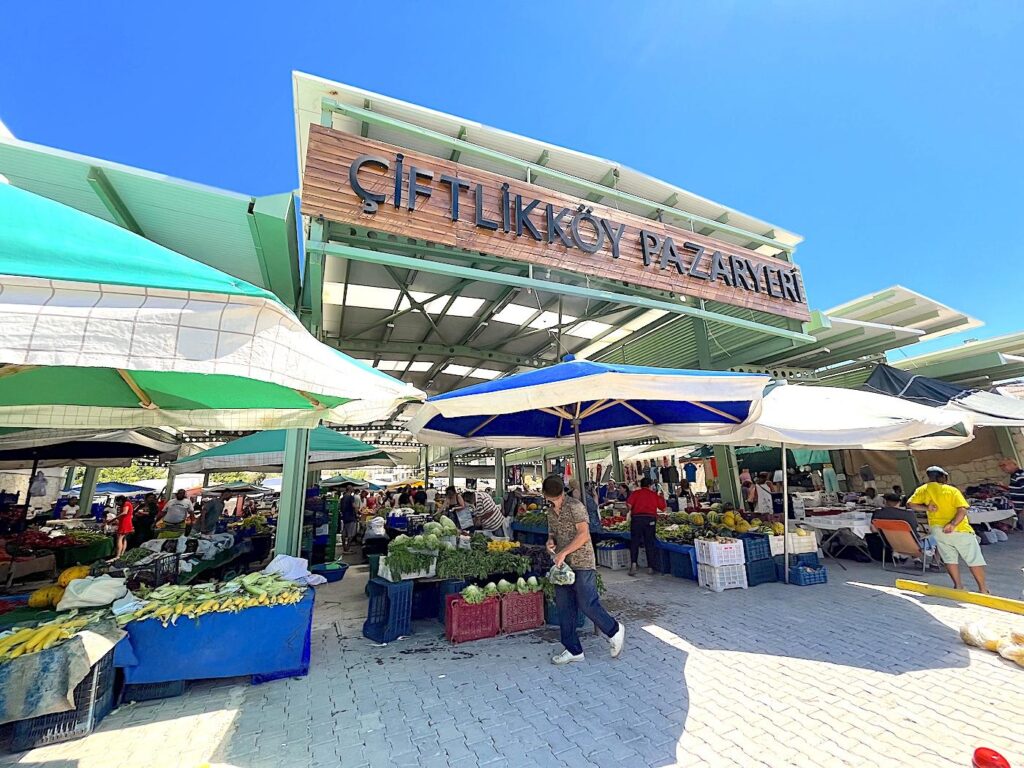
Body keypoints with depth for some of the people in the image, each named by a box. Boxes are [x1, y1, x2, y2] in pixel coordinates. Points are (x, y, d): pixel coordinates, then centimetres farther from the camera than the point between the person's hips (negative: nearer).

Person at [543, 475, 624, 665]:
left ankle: (615, 630, 24)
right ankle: (573, 650, 23)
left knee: (587, 604, -3)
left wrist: (563, 552, -22)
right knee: (564, 607, 9)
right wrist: (550, 541, -1)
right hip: (562, 565, 8)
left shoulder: (575, 506, -14)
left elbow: (584, 535, -20)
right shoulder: (550, 512, 10)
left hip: (582, 564, -7)